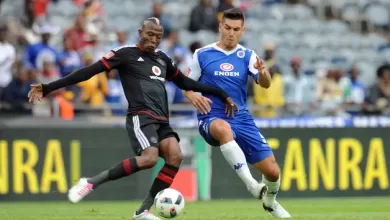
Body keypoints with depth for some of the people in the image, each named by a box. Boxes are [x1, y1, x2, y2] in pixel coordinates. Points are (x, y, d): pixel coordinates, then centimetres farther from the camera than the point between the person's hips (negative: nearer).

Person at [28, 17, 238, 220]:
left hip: (161, 120, 7)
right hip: (141, 117, -7)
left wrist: (222, 94, 37)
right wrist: (48, 88, -10)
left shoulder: (162, 58, 21)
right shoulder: (126, 54, 0)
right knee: (149, 158, -30)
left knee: (175, 156, -18)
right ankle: (91, 182, -19)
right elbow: (89, 71, -5)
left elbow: (185, 82, 34)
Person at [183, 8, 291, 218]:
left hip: (242, 120, 3)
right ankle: (250, 183, -42)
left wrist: (263, 73, -32)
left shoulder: (247, 56, 5)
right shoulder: (202, 55, 1)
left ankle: (270, 202, 33)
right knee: (223, 128, -42)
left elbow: (265, 84, -8)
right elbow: (187, 85, 8)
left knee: (272, 171, -2)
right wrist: (193, 96, -16)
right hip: (212, 120, -3)